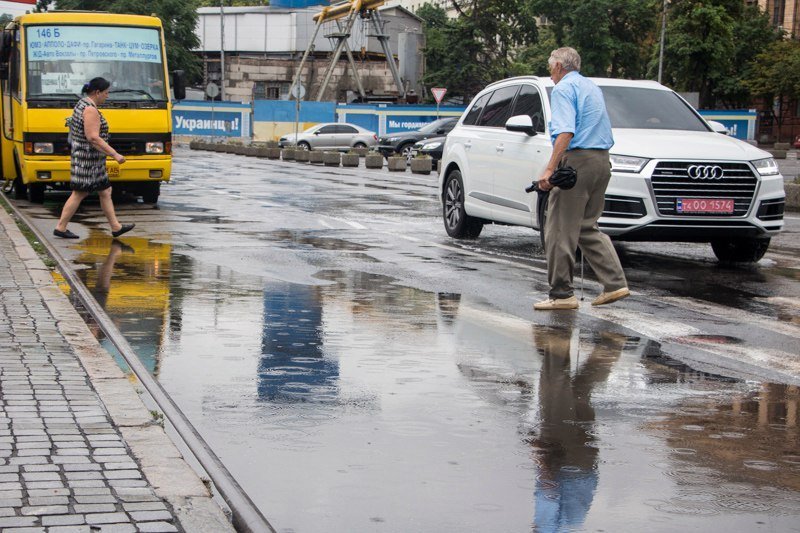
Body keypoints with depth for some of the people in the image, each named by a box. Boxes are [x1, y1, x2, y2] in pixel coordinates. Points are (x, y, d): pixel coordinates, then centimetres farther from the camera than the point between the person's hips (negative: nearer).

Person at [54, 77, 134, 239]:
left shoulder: (82, 104, 14)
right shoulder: (90, 110, -19)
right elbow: (93, 138, -25)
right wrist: (115, 154, -24)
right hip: (88, 159, -11)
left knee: (105, 192, 13)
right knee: (79, 194, -4)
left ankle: (116, 227, 17)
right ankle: (60, 228, 2)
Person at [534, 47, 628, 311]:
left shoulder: (564, 89, -5)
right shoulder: (593, 88, 23)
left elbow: (565, 132, -19)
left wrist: (549, 169, -24)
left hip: (578, 160, -9)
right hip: (602, 160, 9)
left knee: (560, 229, -4)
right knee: (587, 227, 15)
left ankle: (562, 293, -3)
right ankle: (615, 283, 6)